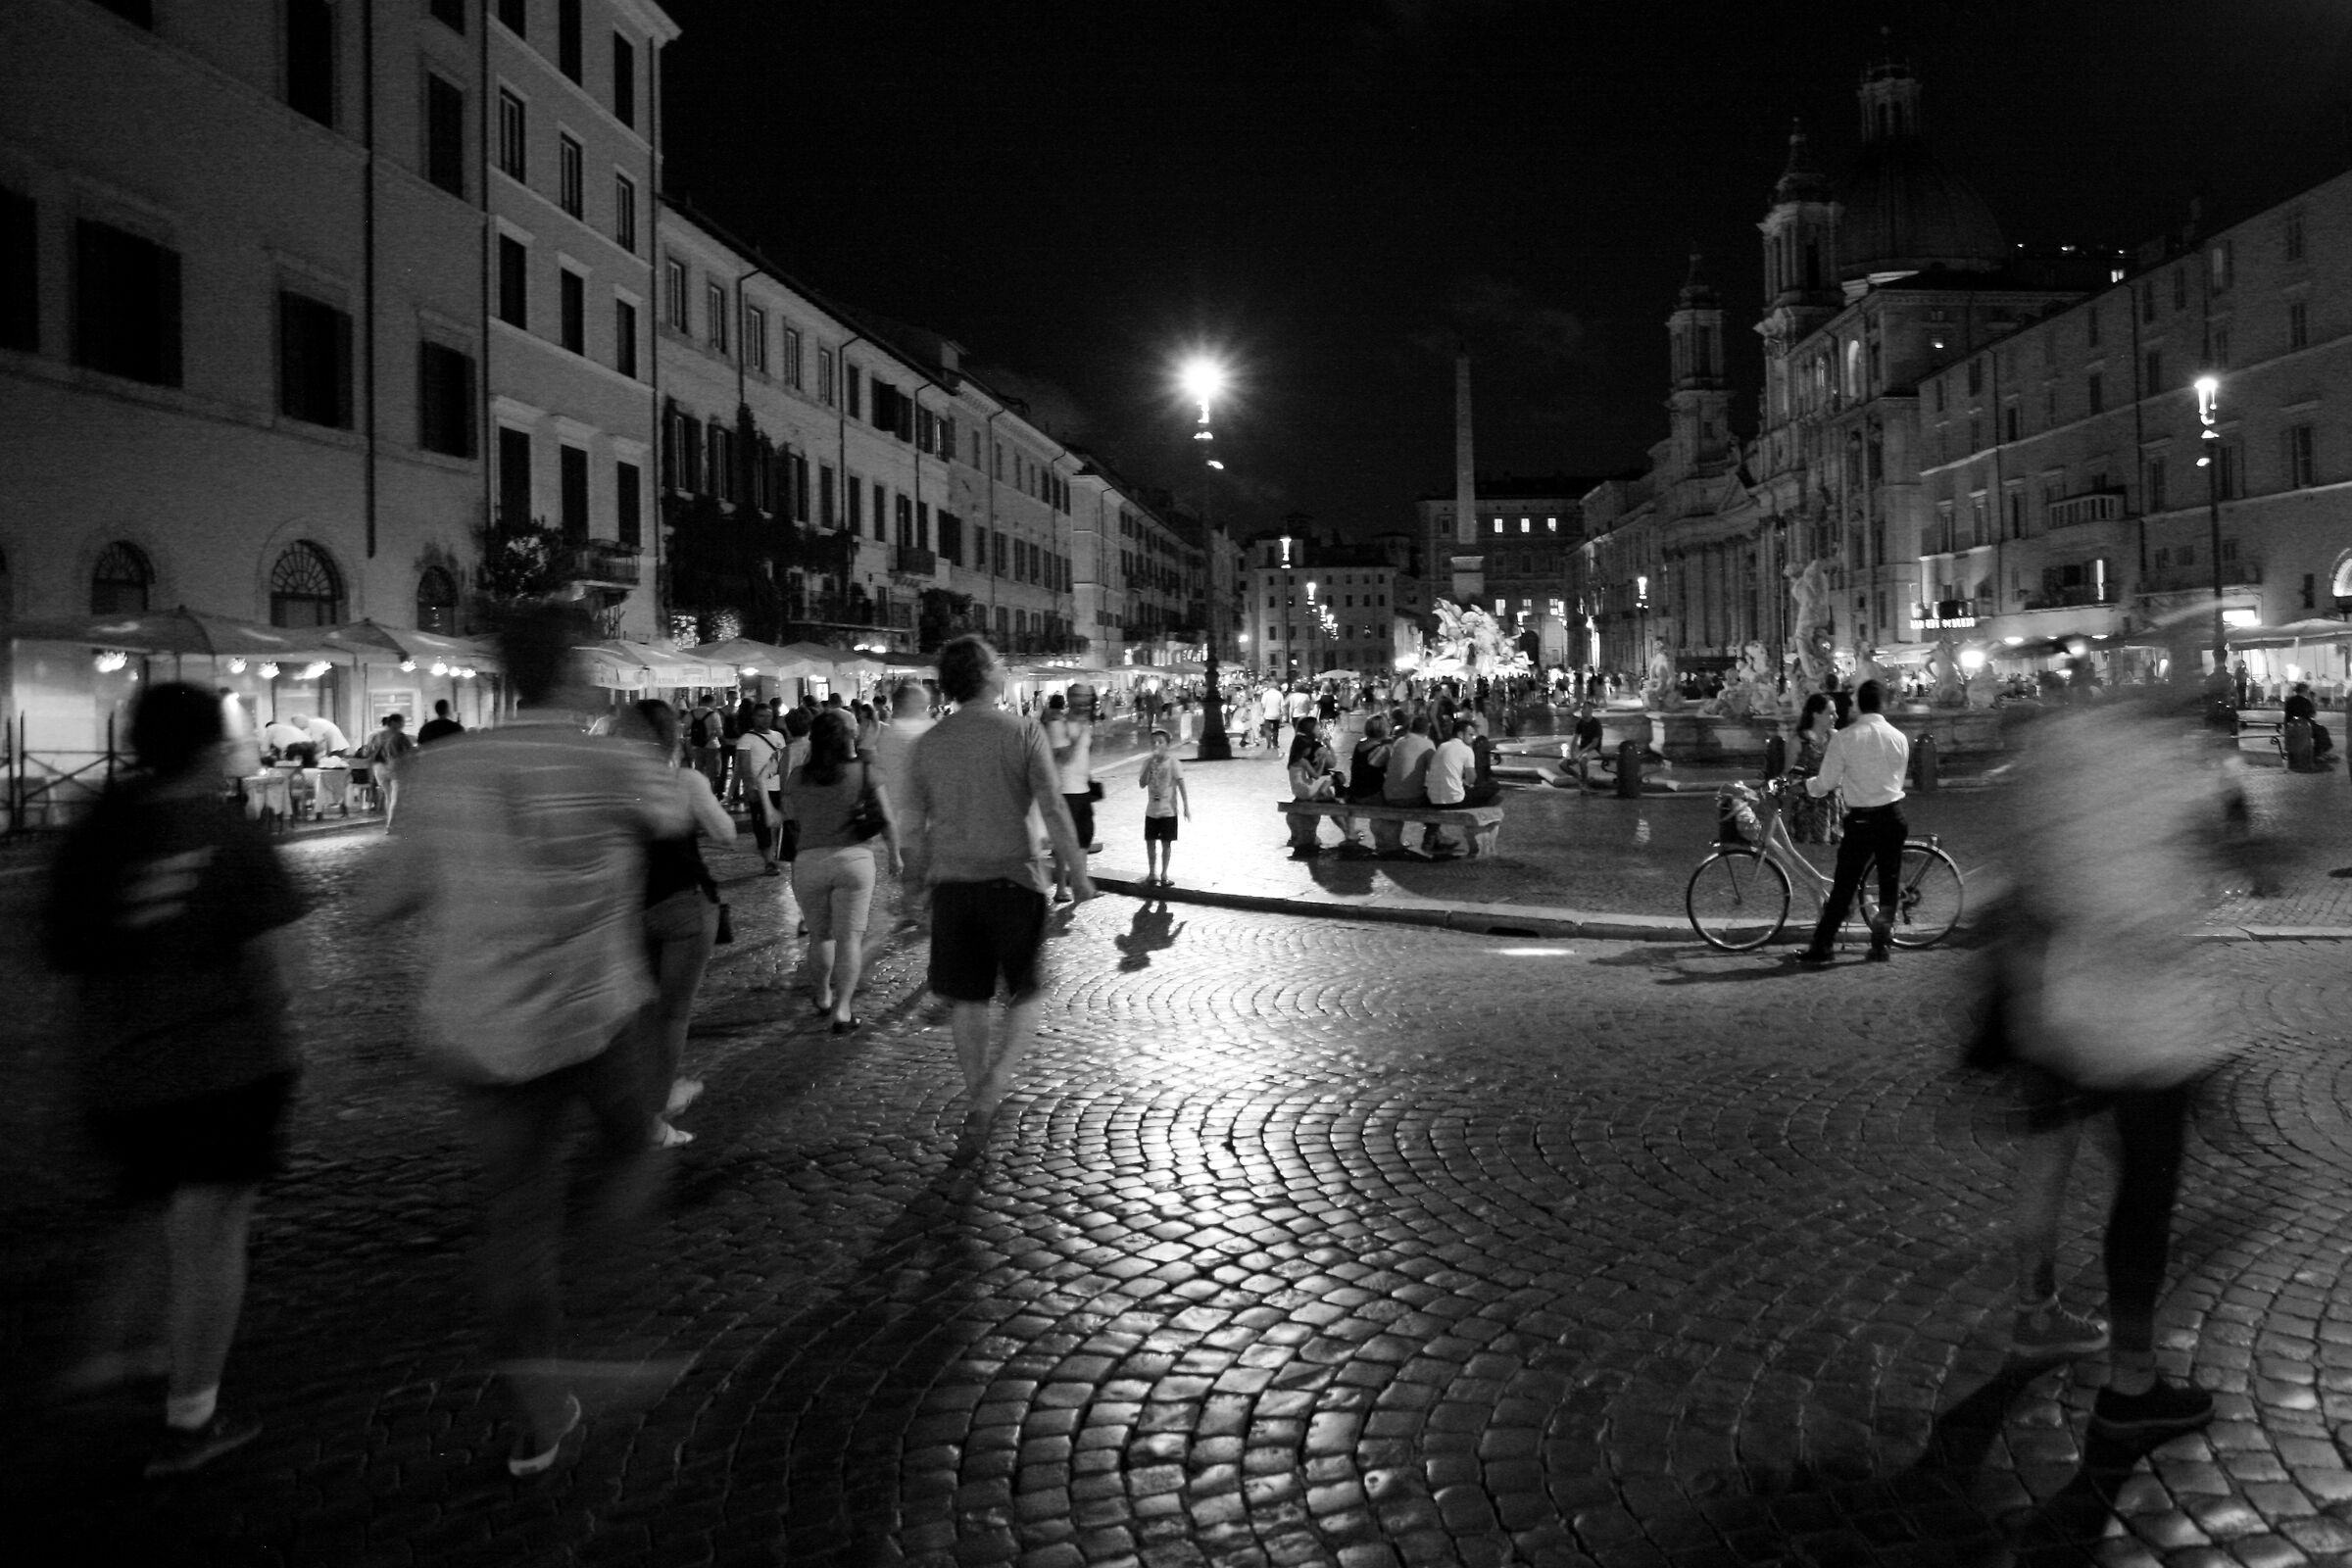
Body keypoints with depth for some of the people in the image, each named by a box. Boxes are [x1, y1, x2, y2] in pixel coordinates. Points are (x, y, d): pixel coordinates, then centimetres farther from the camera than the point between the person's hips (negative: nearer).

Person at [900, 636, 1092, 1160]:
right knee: (1026, 994, 11)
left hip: (952, 884, 3)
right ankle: (989, 1093, -7)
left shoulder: (928, 743, 3)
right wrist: (1078, 875, -4)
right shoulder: (1022, 733, -8)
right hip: (1012, 880, -3)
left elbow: (913, 824, 8)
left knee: (968, 1003, 12)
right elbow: (1054, 812, -12)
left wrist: (919, 872, 23)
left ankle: (980, 1103, 20)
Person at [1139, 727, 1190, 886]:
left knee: (1166, 843, 3)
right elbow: (1142, 784, -6)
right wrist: (1150, 765, -17)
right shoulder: (1148, 761, 2)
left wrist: (1186, 807, -15)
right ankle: (1151, 874, 20)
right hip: (1151, 810, 3)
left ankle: (1164, 875, 15)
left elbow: (1181, 785, -10)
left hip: (1168, 811, -3)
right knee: (1150, 842, 7)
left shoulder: (1172, 761, -9)